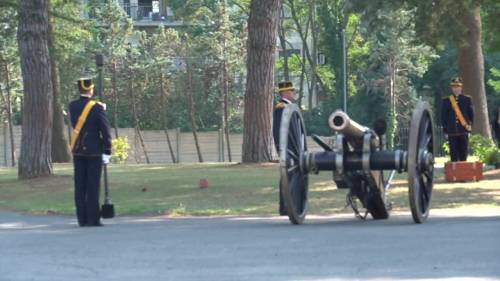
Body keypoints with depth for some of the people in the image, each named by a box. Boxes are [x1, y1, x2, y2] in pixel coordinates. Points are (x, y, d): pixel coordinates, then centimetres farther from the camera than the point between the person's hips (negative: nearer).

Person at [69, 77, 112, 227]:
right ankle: (93, 219, -2)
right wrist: (107, 152, -7)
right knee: (93, 185, -2)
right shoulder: (97, 107, -12)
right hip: (94, 151, -4)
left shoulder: (72, 106, 2)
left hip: (78, 151, 4)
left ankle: (82, 219, 6)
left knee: (80, 186, 6)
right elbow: (105, 130, -13)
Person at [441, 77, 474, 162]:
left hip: (464, 130, 0)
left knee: (464, 152, 1)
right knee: (454, 153, 0)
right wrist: (445, 130, 3)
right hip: (452, 132, 0)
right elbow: (443, 116, 7)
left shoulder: (467, 99, 8)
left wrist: (470, 124, -1)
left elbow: (471, 113, 11)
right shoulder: (446, 101, 6)